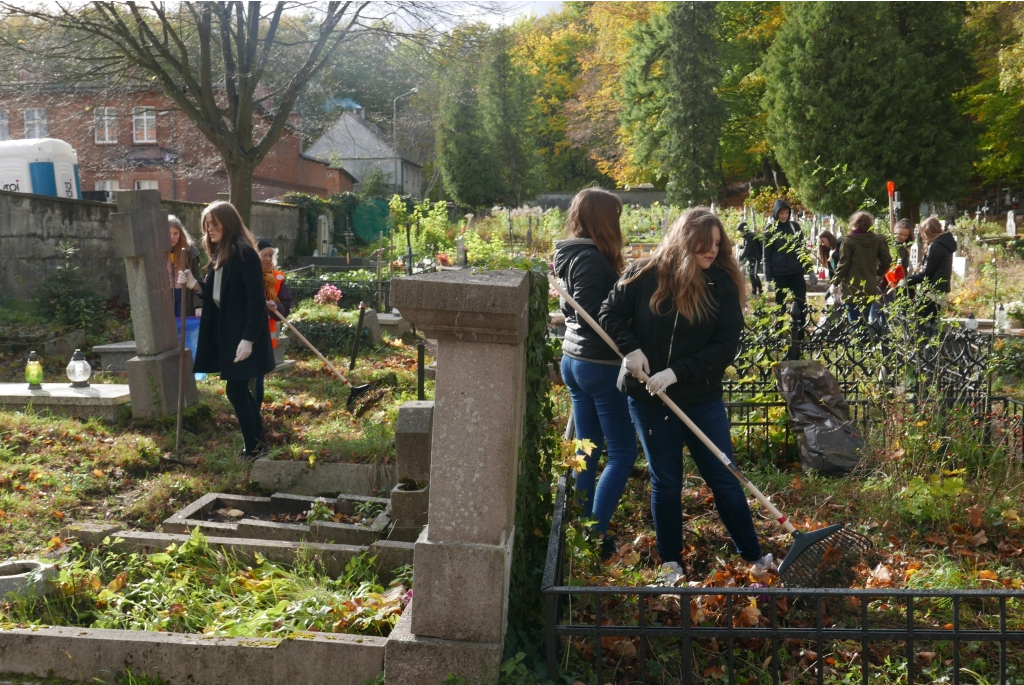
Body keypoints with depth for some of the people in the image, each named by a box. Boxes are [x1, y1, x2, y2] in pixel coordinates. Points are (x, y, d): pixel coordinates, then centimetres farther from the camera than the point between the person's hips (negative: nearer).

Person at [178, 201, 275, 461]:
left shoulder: (244, 253, -16)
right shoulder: (219, 254, 12)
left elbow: (256, 299, -20)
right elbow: (217, 294, 16)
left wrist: (248, 339, -23)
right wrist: (195, 285, -4)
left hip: (242, 334, -9)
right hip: (225, 332, 9)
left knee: (235, 390, -4)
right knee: (241, 389, 14)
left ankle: (252, 448, 8)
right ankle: (259, 440, 26)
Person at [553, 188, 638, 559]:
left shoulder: (570, 254, 12)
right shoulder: (591, 258, -18)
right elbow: (591, 315, -22)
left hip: (574, 359, 10)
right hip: (599, 364, -10)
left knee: (589, 449, 15)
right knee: (623, 452, -1)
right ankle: (595, 536, -1)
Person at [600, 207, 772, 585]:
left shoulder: (723, 284, -5)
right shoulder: (645, 274, -5)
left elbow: (727, 345, -10)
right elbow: (611, 313, 3)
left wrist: (677, 372, -20)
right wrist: (630, 348, -15)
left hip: (702, 398, 0)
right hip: (649, 398, 0)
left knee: (723, 476, 8)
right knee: (666, 481, 11)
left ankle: (752, 553, 24)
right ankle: (670, 561, 25)